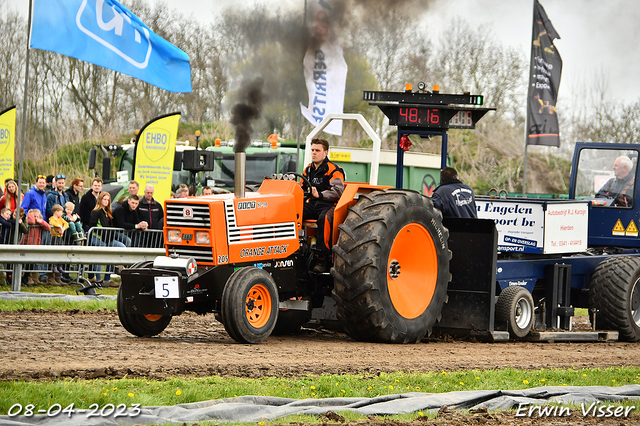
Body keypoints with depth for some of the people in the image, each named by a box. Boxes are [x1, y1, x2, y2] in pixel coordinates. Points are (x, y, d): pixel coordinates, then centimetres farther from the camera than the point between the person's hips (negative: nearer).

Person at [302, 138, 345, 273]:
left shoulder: (333, 170, -2)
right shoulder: (308, 169, 20)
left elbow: (338, 191, -16)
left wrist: (320, 195, -28)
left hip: (328, 204, -6)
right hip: (312, 205, 6)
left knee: (324, 218, -40)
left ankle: (322, 258, -39)